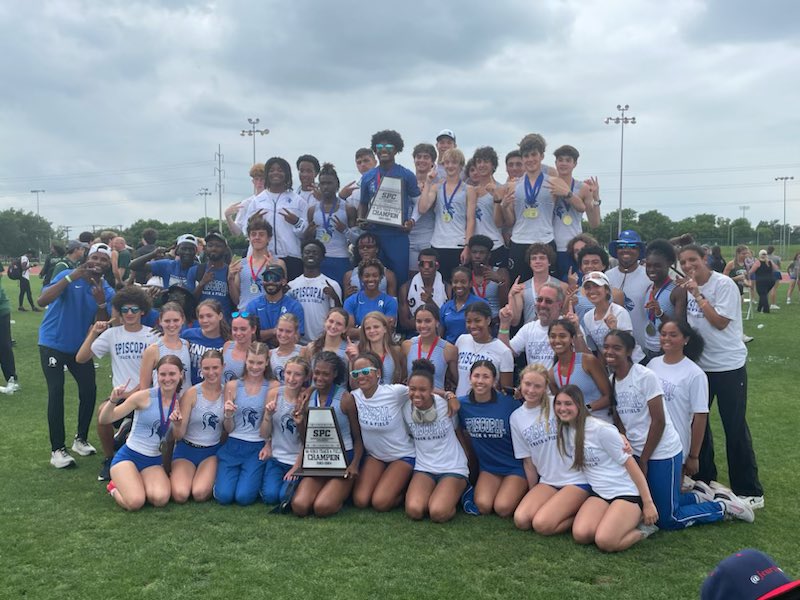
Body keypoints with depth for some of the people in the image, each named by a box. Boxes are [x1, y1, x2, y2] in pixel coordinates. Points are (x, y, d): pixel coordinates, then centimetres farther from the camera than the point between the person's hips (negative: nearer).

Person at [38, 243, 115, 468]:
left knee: (89, 390, 2)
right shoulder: (68, 276, -17)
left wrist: (101, 303, -29)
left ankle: (81, 439, 22)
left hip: (79, 347, 4)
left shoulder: (108, 291, -6)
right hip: (52, 344, -4)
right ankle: (57, 450, -2)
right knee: (56, 393, -10)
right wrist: (71, 277, -37)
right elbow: (41, 301, -31)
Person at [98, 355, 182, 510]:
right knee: (135, 502, -26)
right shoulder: (144, 396, -12)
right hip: (129, 456, -3)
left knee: (161, 499, -25)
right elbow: (104, 420, -10)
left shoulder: (179, 403, 1)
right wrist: (113, 400, -29)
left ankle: (133, 485, 8)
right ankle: (116, 487, 9)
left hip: (154, 462, 3)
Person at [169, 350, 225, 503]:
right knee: (180, 495, -21)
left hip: (212, 452, 1)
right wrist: (177, 424, -30)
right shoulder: (191, 393, -10)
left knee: (200, 494, -23)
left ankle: (210, 479, 10)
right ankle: (174, 478, 12)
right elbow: (179, 435, -8)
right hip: (187, 450, 0)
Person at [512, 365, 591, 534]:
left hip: (576, 480, -5)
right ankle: (568, 507, 6)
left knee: (542, 525, -22)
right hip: (548, 482, 5)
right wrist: (534, 497, 13)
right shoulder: (516, 418, 6)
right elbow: (528, 462, 12)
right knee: (521, 520, -16)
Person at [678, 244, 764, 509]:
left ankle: (749, 491, 8)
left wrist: (697, 294, -18)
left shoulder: (724, 284, -13)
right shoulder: (688, 287, 5)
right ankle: (703, 478, 30)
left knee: (735, 428, -2)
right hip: (699, 364, 6)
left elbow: (720, 322, -19)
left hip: (729, 366, -6)